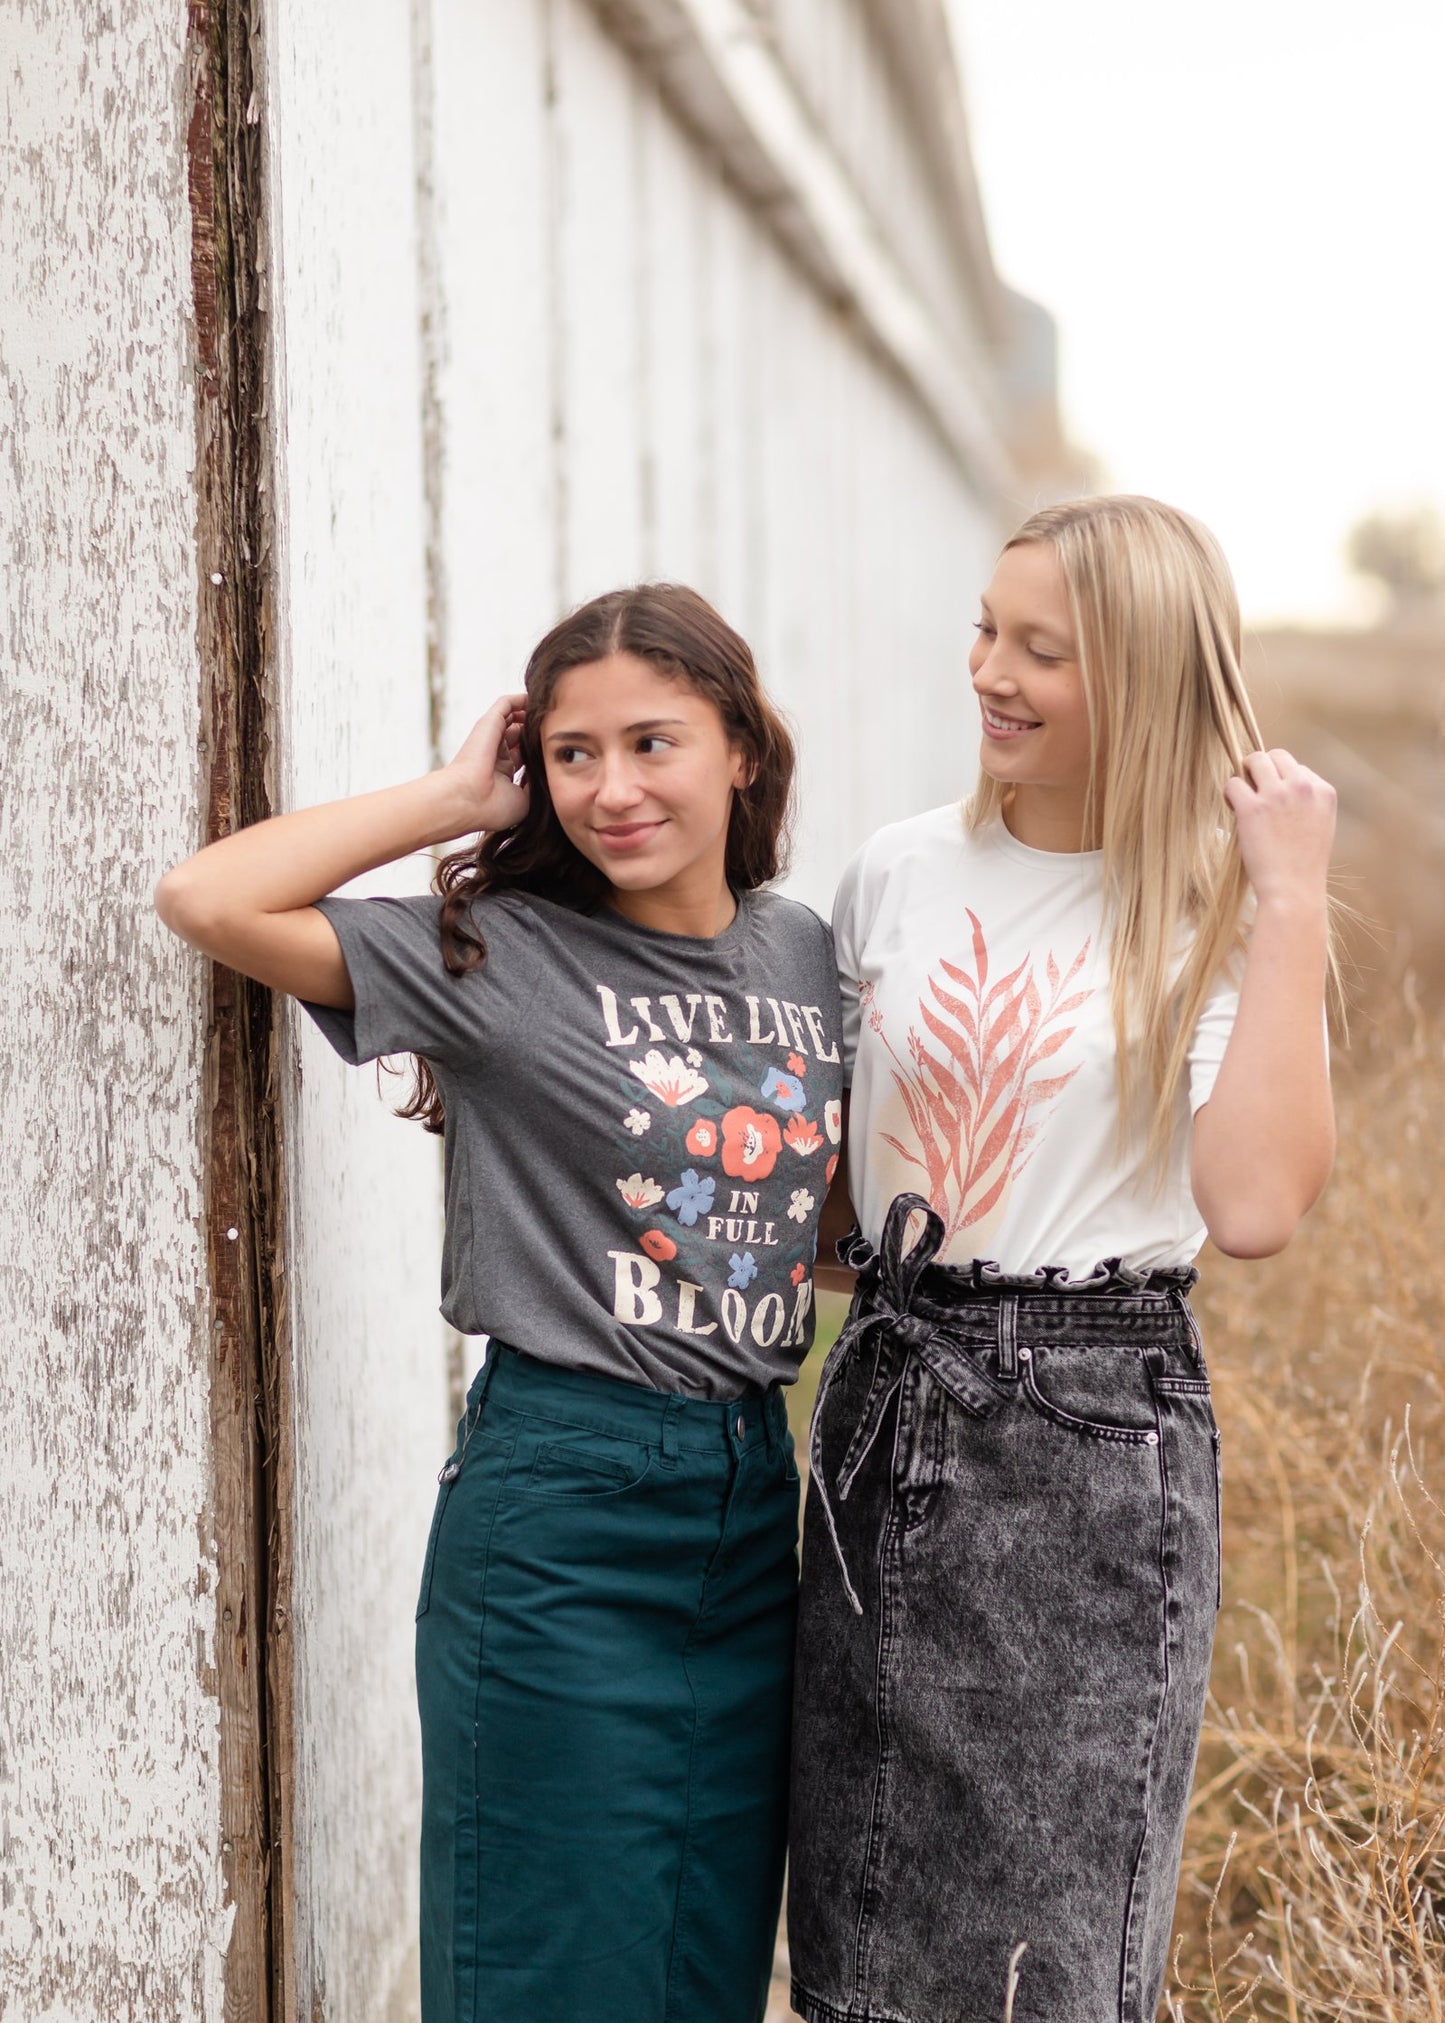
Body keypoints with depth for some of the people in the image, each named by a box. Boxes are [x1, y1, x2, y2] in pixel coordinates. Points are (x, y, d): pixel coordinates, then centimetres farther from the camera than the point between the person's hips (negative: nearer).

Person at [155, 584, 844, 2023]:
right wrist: (453, 801, -12)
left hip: (756, 1492, 5)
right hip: (559, 1513, -5)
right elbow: (207, 898, -19)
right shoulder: (499, 955, -8)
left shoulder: (806, 957, 7)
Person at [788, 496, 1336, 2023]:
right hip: (889, 1397, 4)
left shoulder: (1212, 913, -6)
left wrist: (1290, 903, -19)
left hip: (1096, 1431, -4)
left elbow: (1254, 1206, -22)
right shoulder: (897, 877, 6)